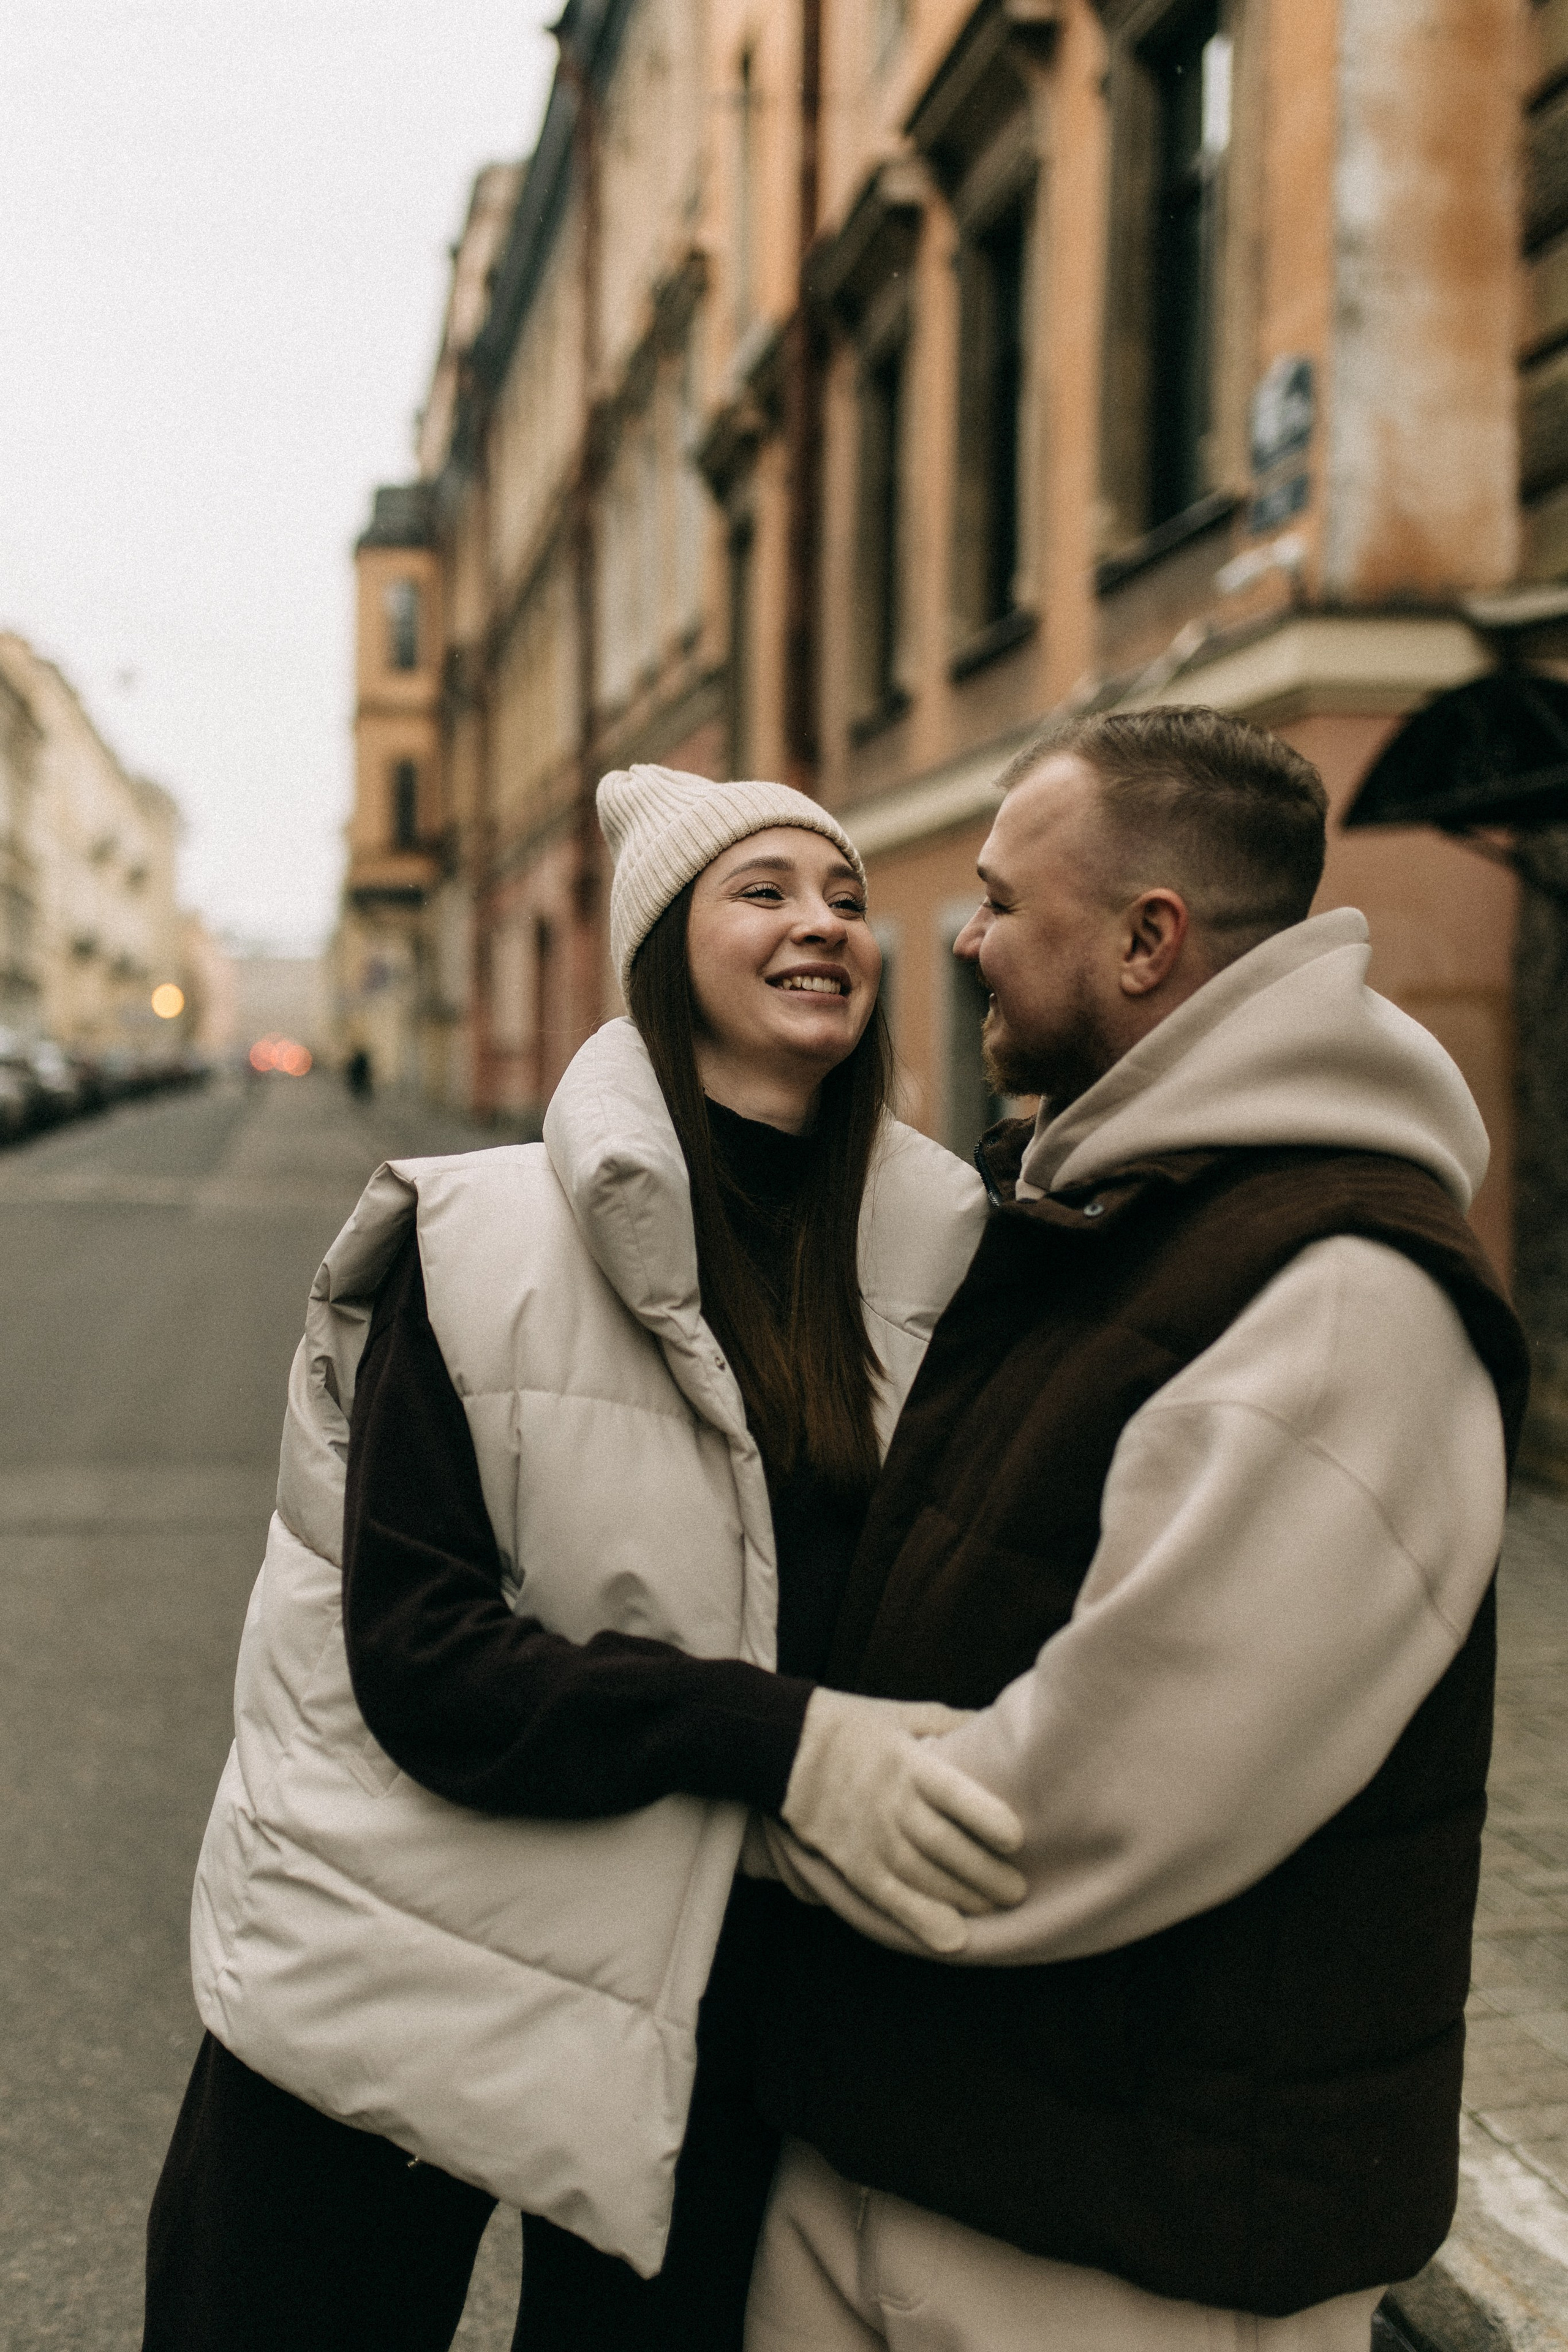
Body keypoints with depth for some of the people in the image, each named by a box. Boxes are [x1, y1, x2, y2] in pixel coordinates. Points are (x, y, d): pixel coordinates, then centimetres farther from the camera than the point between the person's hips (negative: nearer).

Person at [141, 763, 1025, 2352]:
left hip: (704, 2019, 3)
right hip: (392, 1980, -3)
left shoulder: (935, 1250, -2)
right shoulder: (484, 1242, -13)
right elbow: (414, 1655, -17)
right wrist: (775, 1738, -26)